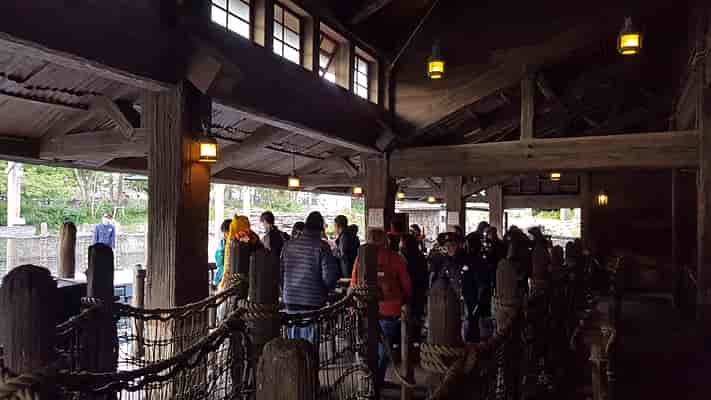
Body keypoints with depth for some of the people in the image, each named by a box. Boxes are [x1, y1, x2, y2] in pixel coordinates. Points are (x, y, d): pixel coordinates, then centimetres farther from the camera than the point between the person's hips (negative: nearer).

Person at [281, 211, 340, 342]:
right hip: (312, 302, -4)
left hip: (290, 300, 5)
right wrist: (326, 292, 6)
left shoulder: (289, 244, 4)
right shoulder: (322, 247, -11)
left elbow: (281, 271, 10)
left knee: (293, 342, 16)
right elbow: (329, 276, -14)